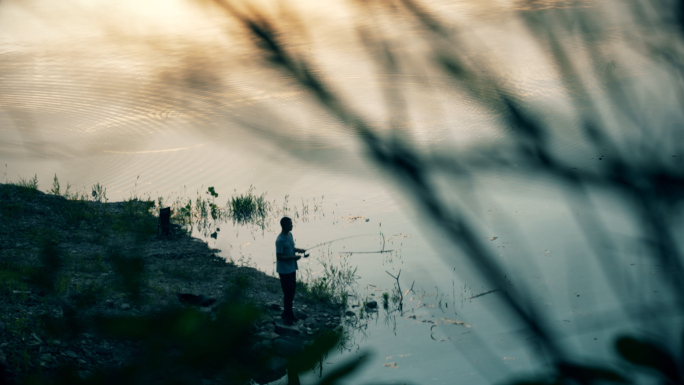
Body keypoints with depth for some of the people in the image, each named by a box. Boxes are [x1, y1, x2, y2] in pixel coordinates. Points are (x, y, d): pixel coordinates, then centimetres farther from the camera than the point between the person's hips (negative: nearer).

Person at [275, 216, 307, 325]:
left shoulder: (290, 235, 6)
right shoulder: (280, 240, -22)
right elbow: (279, 257, -22)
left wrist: (299, 250, 2)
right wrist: (293, 257, -21)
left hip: (292, 268, 9)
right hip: (284, 270, -9)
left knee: (292, 291, 16)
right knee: (288, 292, -3)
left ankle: (289, 312, 29)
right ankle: (286, 315, 11)